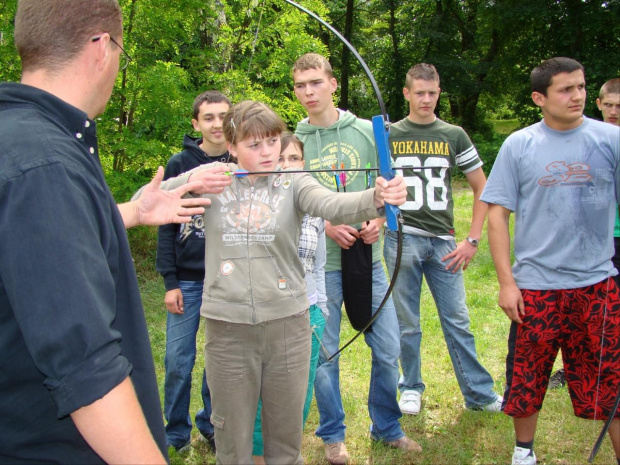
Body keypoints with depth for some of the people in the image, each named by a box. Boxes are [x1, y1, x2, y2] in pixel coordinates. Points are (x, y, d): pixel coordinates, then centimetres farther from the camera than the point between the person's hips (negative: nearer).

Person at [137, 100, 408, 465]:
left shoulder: (293, 183, 0)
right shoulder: (212, 178, 2)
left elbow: (333, 204, -21)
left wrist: (377, 198, -41)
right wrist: (189, 183, -21)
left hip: (288, 324, 0)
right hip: (228, 328, 0)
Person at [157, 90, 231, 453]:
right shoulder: (179, 165, 0)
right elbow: (166, 227, -1)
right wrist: (170, 281, -5)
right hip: (187, 280, -1)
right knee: (179, 361, 3)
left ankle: (212, 425, 27)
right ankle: (176, 433, 20)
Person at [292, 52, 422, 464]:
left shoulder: (366, 131, 3)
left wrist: (379, 222, -9)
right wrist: (325, 226, -12)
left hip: (369, 258, 2)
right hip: (320, 262, -1)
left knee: (388, 350, 8)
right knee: (325, 353, 7)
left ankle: (387, 427, 29)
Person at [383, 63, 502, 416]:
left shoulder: (454, 135, 8)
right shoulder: (389, 135, 6)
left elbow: (482, 188, 9)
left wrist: (473, 240, 2)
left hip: (443, 241, 1)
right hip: (402, 238, -1)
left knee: (457, 320, 4)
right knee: (407, 322, 7)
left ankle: (480, 393, 15)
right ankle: (411, 388, 23)